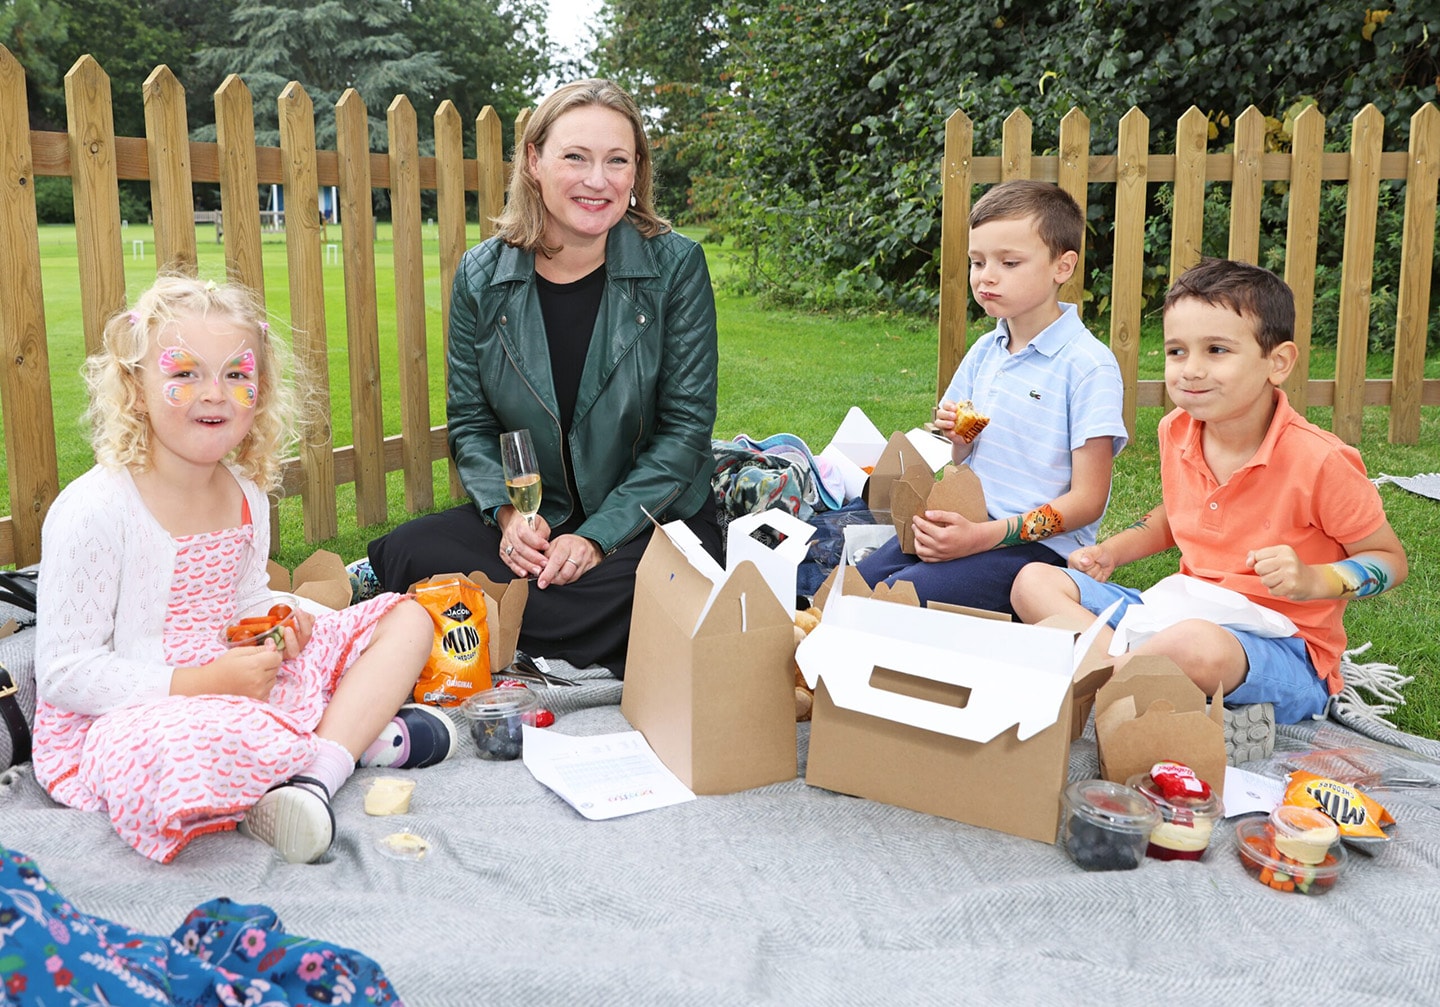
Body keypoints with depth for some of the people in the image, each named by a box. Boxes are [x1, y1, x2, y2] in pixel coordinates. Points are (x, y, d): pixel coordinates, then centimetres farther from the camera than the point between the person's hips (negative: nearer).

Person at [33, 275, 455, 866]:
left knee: (406, 618, 2)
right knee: (185, 754, -46)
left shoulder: (247, 496, 5)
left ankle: (316, 772, -20)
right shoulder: (94, 509, -17)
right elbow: (64, 674, -17)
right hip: (117, 723, -8)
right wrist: (207, 681, -22)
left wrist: (278, 626, -3)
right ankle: (361, 734, -17)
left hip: (240, 692, 8)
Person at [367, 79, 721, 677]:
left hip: (650, 519, -2)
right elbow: (470, 421, 5)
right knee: (406, 554, -21)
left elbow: (686, 425, -9)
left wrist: (598, 536, -18)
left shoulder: (675, 267, -8)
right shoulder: (481, 276, -1)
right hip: (531, 519, 3)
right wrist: (507, 512, -15)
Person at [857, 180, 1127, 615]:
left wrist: (984, 535, -21)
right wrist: (958, 439, -4)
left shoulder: (1089, 366, -12)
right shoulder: (983, 352, 10)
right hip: (968, 522, 6)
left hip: (1039, 544, -6)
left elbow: (1087, 499, -13)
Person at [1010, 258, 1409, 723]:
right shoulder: (1176, 432, 1)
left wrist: (1312, 581, -23)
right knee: (1035, 582, -5)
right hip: (1183, 614, 7)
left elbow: (1391, 560, -5)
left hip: (1287, 651, -6)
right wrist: (1113, 550, 9)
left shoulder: (1319, 461, -17)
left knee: (1200, 645, -43)